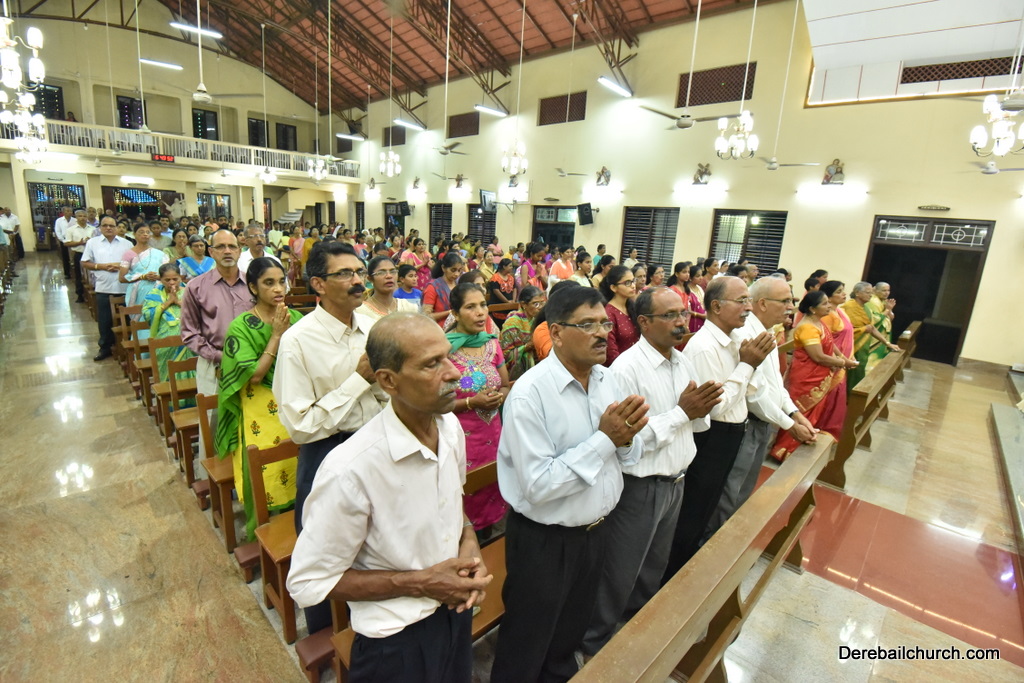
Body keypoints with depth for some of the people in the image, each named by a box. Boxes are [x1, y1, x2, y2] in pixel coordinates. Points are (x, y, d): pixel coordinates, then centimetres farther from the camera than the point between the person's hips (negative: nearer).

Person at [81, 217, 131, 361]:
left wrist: (121, 266, -12)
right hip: (103, 288, 1)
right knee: (104, 320, 7)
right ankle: (105, 348, 19)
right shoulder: (92, 242, 6)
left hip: (124, 288, -1)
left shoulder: (126, 243, 5)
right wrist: (102, 266, -10)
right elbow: (85, 263, 6)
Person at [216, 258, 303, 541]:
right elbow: (254, 375, -17)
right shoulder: (241, 326, -8)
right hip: (261, 412, -4)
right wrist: (277, 335, -19)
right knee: (266, 477, 5)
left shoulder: (296, 318, 3)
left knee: (296, 472, 11)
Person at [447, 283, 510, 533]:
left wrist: (500, 396, -5)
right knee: (467, 500, 5)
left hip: (493, 433, 5)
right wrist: (471, 403, -18)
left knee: (493, 494, 13)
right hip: (460, 436, -5)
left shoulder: (492, 344, 4)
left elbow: (506, 385, 16)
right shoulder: (444, 349, -13)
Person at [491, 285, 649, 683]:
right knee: (526, 650, 19)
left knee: (570, 636, 31)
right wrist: (604, 438, -28)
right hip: (545, 542, -6)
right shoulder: (530, 393, -26)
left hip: (596, 532, 7)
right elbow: (538, 486, -27)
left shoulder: (607, 381, -4)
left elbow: (630, 457, 4)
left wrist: (625, 438, -19)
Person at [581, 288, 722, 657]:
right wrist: (681, 411, -24)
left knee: (654, 566, 27)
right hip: (640, 488, -7)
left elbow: (693, 420, 11)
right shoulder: (627, 368, -23)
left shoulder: (681, 361, 3)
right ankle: (595, 642, 36)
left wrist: (701, 410, -11)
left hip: (675, 482, 8)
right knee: (620, 573, 11)